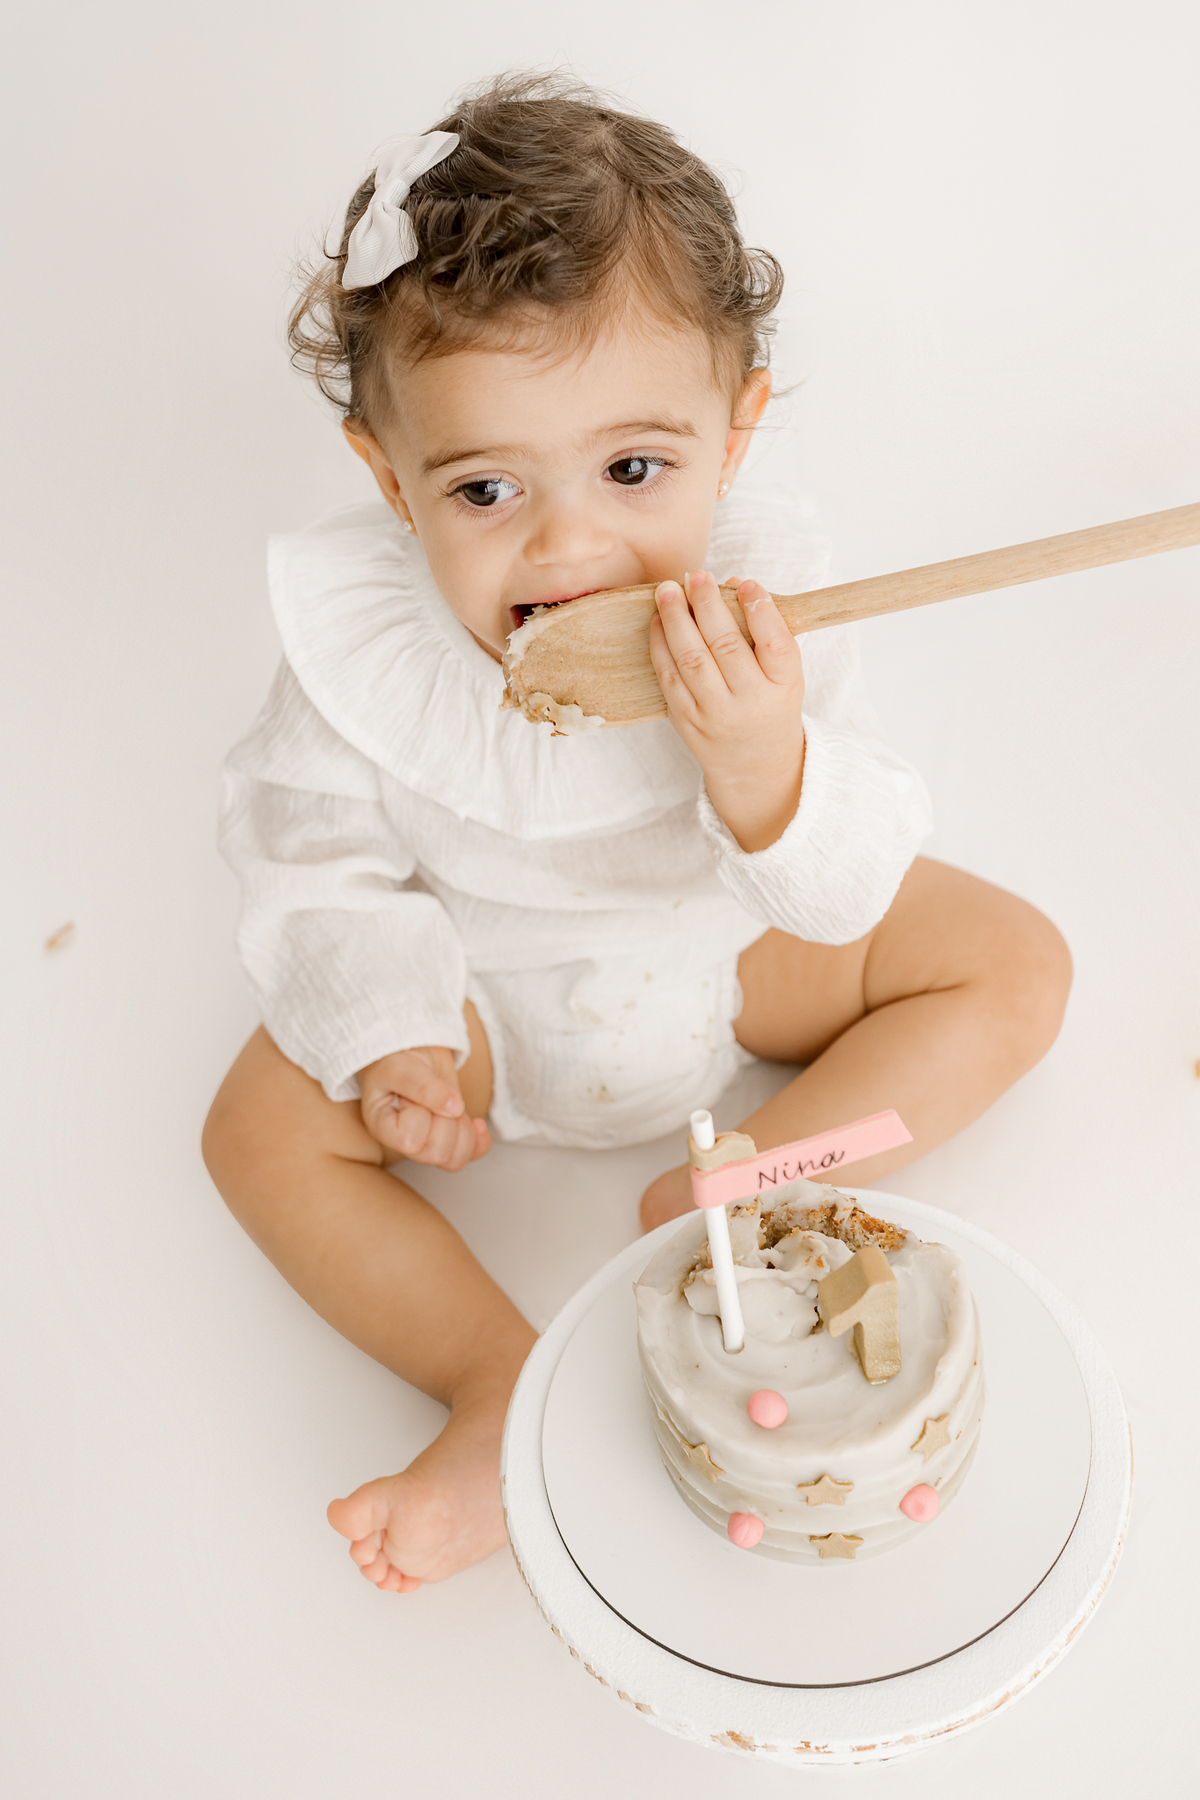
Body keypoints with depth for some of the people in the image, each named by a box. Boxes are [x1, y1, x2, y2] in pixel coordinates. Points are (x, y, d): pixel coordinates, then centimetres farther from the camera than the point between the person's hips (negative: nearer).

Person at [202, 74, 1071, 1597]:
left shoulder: (755, 603, -25)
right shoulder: (359, 642, -25)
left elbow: (851, 891, -22)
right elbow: (316, 860, -10)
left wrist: (764, 769, -43)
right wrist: (385, 1036, -23)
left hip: (735, 950, 1)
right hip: (486, 988, 0)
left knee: (1012, 963, -7)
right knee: (267, 1128, -13)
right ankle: (505, 1383, -13)